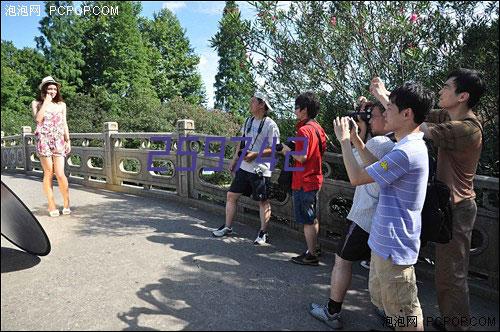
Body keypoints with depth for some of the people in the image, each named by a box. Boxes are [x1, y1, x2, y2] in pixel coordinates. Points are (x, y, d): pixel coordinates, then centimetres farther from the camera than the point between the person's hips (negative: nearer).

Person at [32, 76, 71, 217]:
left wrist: (68, 140, 8)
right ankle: (52, 205, 8)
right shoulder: (36, 103, 8)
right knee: (48, 173, -1)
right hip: (43, 140, -1)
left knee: (60, 174, -8)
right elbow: (38, 118, -10)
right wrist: (46, 102, -7)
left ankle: (66, 203, 8)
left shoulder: (61, 104, 14)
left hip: (58, 141, 1)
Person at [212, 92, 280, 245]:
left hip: (260, 170, -7)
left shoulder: (270, 125, -12)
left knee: (263, 201, 5)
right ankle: (227, 227, 26)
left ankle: (263, 233, 18)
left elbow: (275, 149, -15)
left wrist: (255, 154, -23)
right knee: (231, 195, 11)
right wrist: (234, 160, 17)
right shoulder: (248, 121, 11)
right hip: (244, 167, 8)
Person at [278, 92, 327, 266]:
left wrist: (288, 151, -8)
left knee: (307, 220, 0)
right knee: (313, 219, 17)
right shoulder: (318, 128, 9)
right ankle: (313, 250, 29)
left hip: (303, 182, -9)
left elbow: (302, 157, -24)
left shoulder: (303, 130, -18)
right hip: (315, 179, 9)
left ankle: (311, 256, 10)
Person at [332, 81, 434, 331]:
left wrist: (344, 140, -8)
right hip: (386, 240, 10)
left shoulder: (405, 152, -25)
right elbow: (377, 168, 16)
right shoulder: (413, 145, 8)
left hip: (393, 245, -10)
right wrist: (356, 139, 13)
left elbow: (357, 178, -20)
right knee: (380, 298, 25)